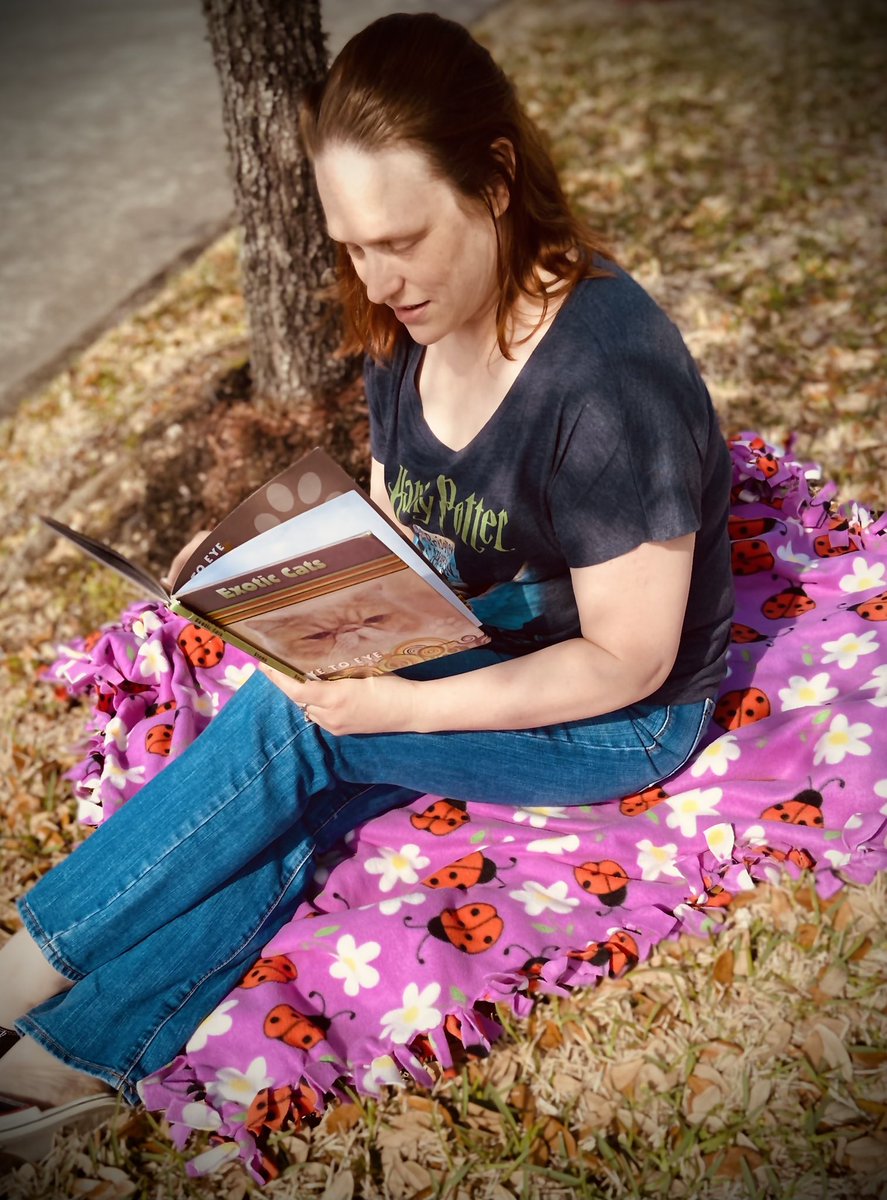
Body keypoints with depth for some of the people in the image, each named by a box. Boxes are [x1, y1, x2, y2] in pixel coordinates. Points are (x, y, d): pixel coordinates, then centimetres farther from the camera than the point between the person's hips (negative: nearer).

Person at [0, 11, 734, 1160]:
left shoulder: (610, 374, -28)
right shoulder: (409, 327, -5)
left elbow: (626, 660, -24)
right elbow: (393, 523, 9)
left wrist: (403, 706, -30)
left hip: (615, 720, -6)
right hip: (471, 639, 7)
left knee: (295, 724, -23)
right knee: (292, 810, -18)